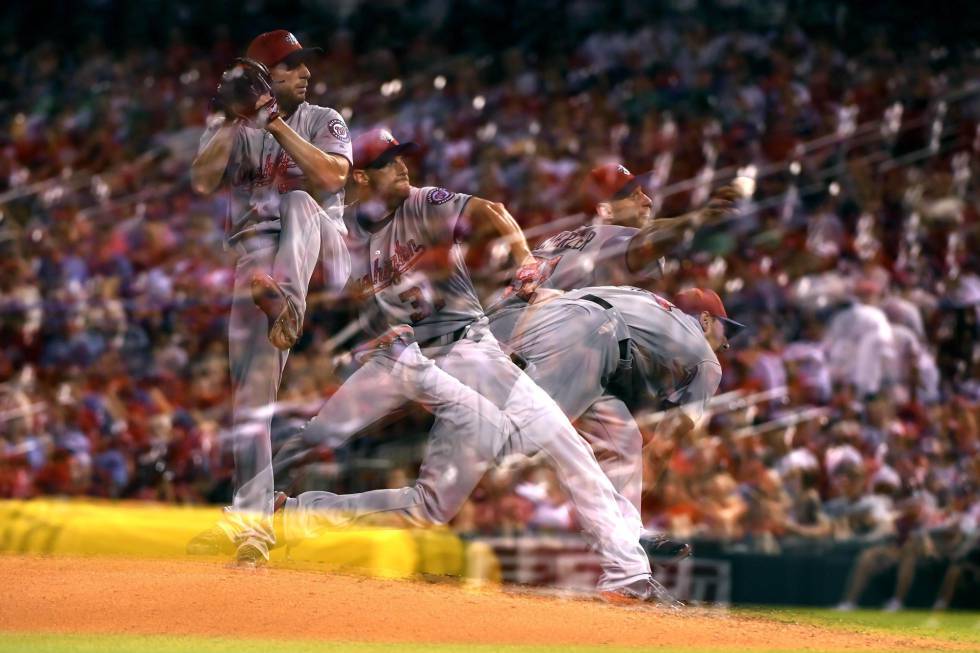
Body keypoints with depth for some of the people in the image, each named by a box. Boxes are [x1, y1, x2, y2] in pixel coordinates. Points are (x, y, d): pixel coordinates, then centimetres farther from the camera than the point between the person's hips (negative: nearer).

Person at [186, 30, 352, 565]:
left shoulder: (324, 122, 10)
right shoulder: (232, 129, 10)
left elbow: (331, 175, -11)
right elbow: (203, 181, -8)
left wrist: (276, 125, -13)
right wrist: (234, 120, -13)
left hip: (319, 254, -1)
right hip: (255, 256, 1)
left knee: (299, 202, -34)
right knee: (250, 382, -10)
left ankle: (288, 307, -57)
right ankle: (251, 519, -11)